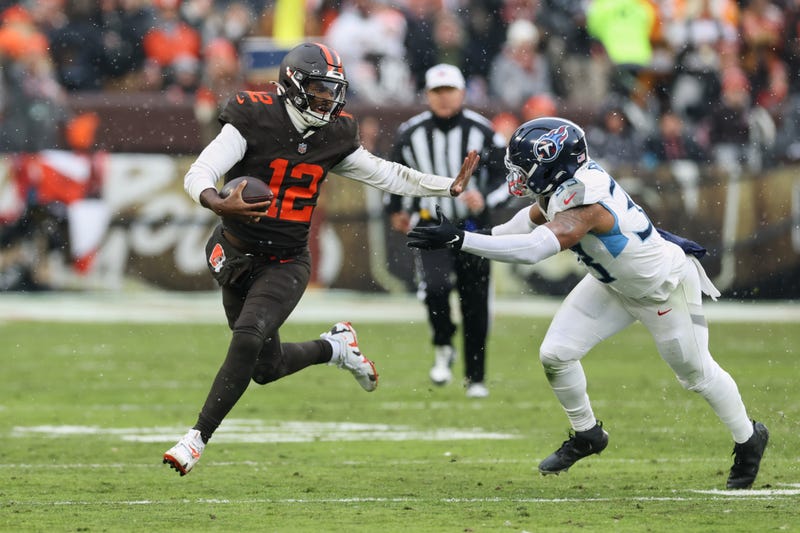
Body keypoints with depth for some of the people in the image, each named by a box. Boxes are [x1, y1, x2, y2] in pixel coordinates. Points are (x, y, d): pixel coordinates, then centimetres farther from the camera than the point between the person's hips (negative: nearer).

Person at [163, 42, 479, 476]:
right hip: (237, 255, -2)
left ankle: (197, 438, -13)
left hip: (286, 263, 2)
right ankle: (335, 347, 39)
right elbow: (199, 175, -24)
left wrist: (448, 187, 9)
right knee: (267, 368, 7)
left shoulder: (334, 136, 0)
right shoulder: (254, 123, -16)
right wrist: (217, 204, -46)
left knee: (247, 341, -22)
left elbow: (385, 174, 14)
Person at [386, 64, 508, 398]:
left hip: (473, 226, 0)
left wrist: (486, 199, -21)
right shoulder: (412, 133, -3)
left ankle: (475, 378, 19)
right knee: (435, 287, -25)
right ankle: (443, 348, 3)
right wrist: (396, 210, 20)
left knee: (475, 305, 4)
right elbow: (396, 170, 16)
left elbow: (506, 176, -3)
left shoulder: (481, 132, -7)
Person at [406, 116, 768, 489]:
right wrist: (486, 235, -4)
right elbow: (536, 217, 8)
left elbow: (534, 248, -51)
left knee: (696, 373, 9)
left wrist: (461, 240, -54)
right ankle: (586, 434, 21)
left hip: (665, 287, -8)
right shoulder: (567, 180, -14)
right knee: (556, 353, -1)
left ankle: (749, 439, 33)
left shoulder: (585, 202, -39)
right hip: (614, 283, 8)